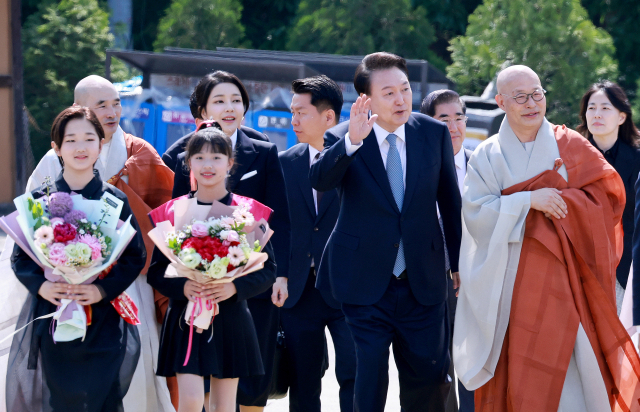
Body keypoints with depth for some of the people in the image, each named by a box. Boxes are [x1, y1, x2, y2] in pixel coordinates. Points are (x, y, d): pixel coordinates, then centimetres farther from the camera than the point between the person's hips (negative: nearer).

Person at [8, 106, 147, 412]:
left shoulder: (115, 200, 1)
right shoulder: (39, 200, 4)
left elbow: (136, 256, 0)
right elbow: (20, 257, 5)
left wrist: (104, 289, -15)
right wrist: (40, 285, -15)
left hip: (102, 325, -1)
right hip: (49, 321, 1)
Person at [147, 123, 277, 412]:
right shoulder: (172, 212, 3)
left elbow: (268, 269, 0)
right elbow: (156, 271, 3)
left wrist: (235, 287, -17)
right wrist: (182, 287, -17)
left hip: (230, 320, 0)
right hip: (186, 319, 0)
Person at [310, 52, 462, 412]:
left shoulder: (434, 133, 1)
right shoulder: (343, 140, -6)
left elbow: (451, 202, 10)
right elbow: (320, 181, -26)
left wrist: (460, 263, 13)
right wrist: (351, 141, -43)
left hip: (422, 284, 2)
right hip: (364, 286, -2)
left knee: (431, 376, 6)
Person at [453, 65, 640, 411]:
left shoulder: (569, 145, 6)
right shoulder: (487, 157, 6)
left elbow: (607, 192, 1)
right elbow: (476, 212, -5)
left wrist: (562, 201, -13)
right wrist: (529, 201, -15)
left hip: (562, 278, 0)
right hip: (510, 279, 1)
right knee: (511, 373, -2)